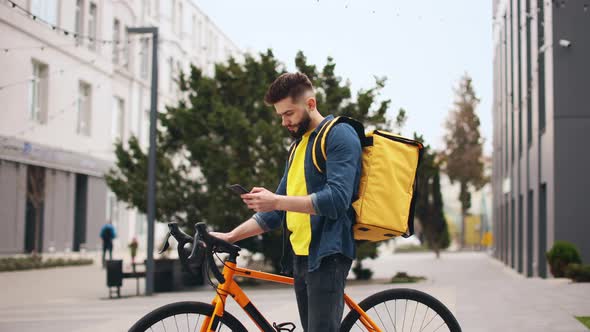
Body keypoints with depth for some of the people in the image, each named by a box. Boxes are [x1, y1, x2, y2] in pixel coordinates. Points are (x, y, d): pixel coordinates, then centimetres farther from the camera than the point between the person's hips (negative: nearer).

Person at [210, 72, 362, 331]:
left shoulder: (338, 135, -6)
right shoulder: (299, 145, 21)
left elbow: (338, 199, -20)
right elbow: (275, 213, 22)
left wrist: (278, 201, -21)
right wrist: (229, 237, 12)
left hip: (326, 254, -9)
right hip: (301, 255, 9)